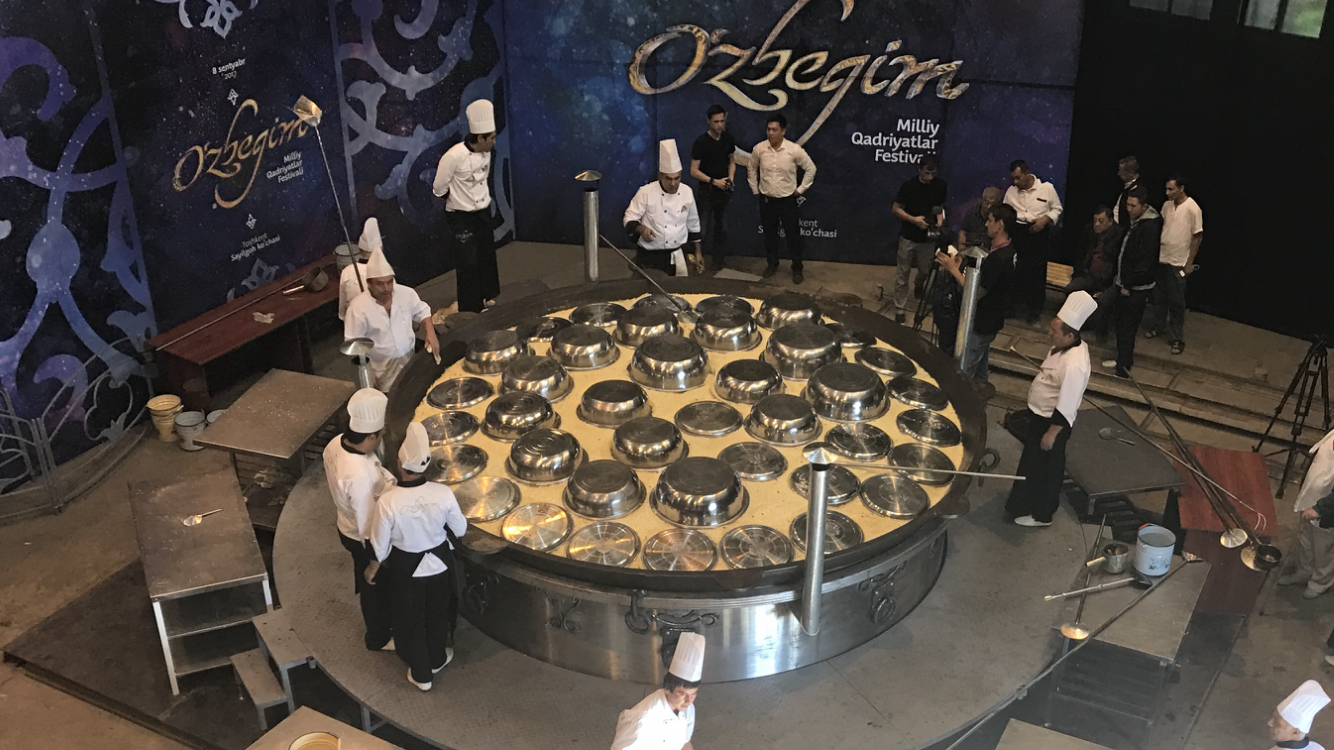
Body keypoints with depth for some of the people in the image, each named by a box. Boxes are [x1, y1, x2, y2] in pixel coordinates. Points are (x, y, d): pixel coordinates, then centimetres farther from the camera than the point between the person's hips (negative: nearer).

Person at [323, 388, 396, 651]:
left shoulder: (336, 445, -17)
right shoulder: (360, 477, -43)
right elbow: (369, 527, -31)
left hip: (348, 528, 8)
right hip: (364, 539, -8)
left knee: (366, 581, 33)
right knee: (377, 587, 20)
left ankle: (373, 616, 60)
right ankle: (379, 637, 46)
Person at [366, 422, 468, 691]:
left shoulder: (388, 501, -30)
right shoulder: (443, 493, -25)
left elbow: (380, 543, -15)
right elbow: (460, 530, -9)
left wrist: (373, 568, 5)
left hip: (405, 569, -1)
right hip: (439, 564, 2)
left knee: (410, 619, 23)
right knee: (438, 614, 28)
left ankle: (420, 674, 42)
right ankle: (437, 660, 52)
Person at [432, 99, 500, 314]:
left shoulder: (486, 152, -6)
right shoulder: (454, 156, -28)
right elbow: (439, 188, -15)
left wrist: (483, 199, 15)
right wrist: (457, 200, 1)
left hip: (483, 212, 7)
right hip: (461, 217, -7)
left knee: (487, 256, 17)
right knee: (469, 262, -4)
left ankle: (488, 298, 36)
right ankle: (470, 309, 8)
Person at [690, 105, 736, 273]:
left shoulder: (728, 138, -1)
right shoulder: (701, 142, -16)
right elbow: (694, 171, -14)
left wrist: (730, 177, -6)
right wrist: (714, 181, -21)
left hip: (723, 191, 5)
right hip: (706, 191, -5)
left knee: (722, 228, 13)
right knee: (702, 229, -7)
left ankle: (718, 260, 26)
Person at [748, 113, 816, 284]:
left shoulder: (794, 150, -16)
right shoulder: (759, 149, -9)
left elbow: (811, 168, -3)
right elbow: (751, 169, 10)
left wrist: (800, 189, -3)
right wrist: (755, 190, 9)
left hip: (788, 200, -2)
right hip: (766, 200, 2)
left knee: (793, 235, 4)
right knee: (769, 234, 14)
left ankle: (797, 269, 18)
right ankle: (772, 264, 32)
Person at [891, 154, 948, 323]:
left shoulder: (940, 185, -5)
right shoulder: (909, 186, -15)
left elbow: (940, 206, 9)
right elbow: (897, 209, -7)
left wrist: (940, 219, -12)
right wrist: (913, 219, -21)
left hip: (928, 237, 3)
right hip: (909, 237, -3)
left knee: (925, 270, 16)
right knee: (902, 274, 3)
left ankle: (919, 285, 51)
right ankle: (900, 308, 14)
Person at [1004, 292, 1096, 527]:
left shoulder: (1074, 365, -34)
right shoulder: (1064, 347, -4)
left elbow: (1067, 406, -29)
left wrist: (1051, 433, -22)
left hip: (1052, 422, -9)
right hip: (1040, 416, 9)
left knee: (1045, 468, 10)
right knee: (1031, 461, 26)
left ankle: (1041, 514, 29)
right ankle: (1026, 502, 46)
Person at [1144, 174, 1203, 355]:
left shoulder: (1193, 209, -14)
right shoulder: (1166, 205, 3)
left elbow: (1197, 237, -11)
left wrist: (1189, 263, -11)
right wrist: (1154, 252, 8)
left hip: (1178, 263, -6)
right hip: (1161, 259, 6)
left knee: (1176, 302, 0)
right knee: (1159, 296, 16)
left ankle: (1177, 339, 8)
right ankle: (1157, 326, 34)